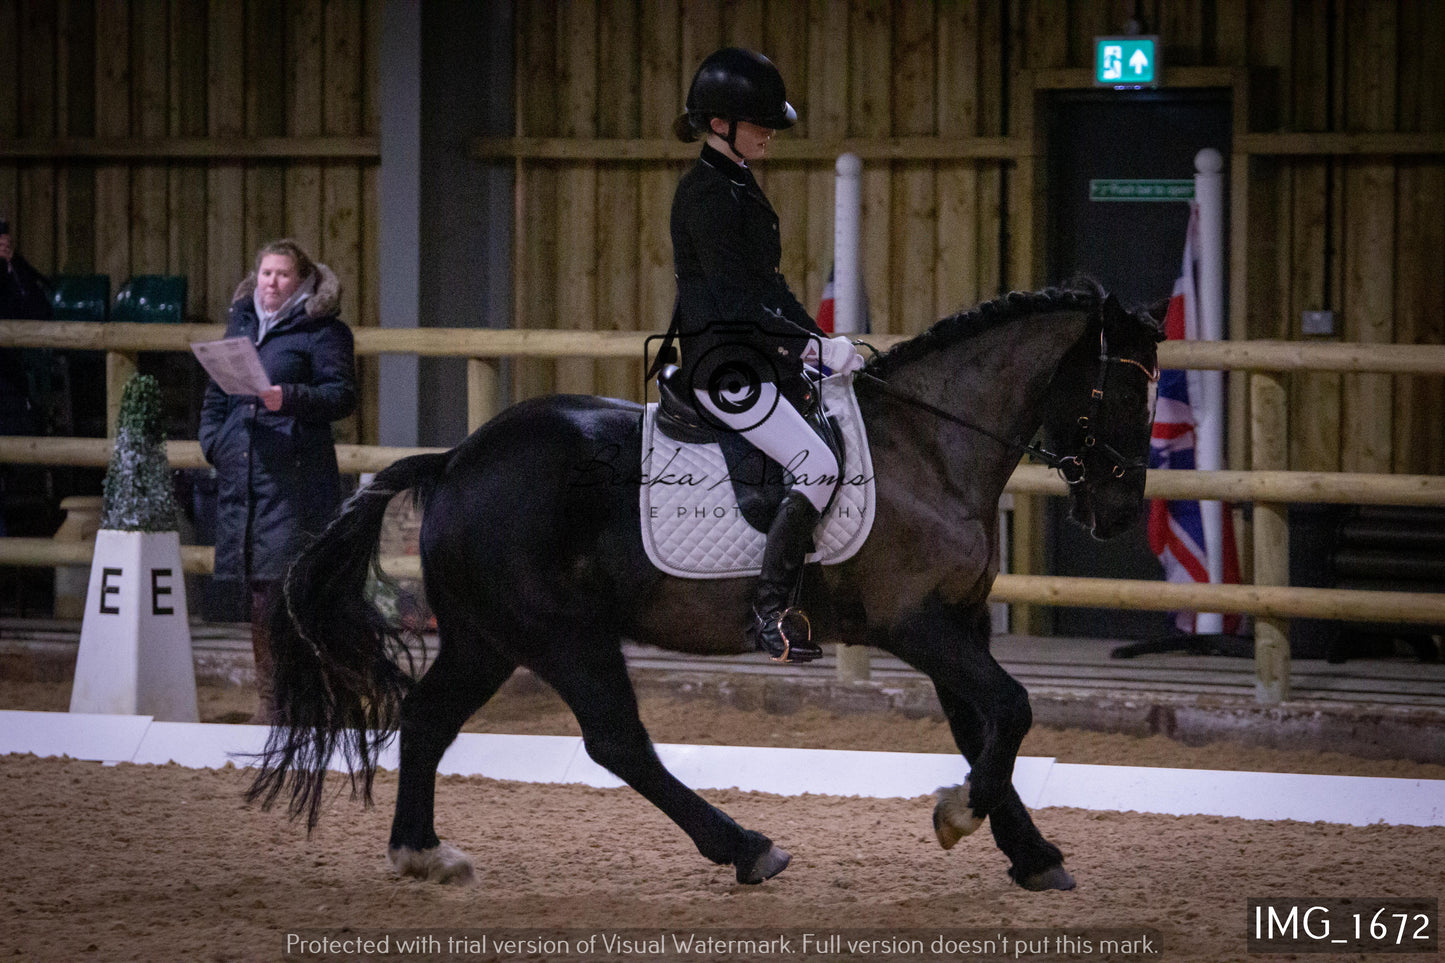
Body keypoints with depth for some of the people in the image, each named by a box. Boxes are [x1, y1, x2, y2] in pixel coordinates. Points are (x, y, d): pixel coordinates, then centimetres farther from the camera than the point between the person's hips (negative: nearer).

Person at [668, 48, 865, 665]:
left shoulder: (739, 186, 16)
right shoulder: (705, 194, -15)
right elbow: (735, 296, -21)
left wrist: (816, 341, 12)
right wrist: (816, 346, -23)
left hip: (758, 357, 10)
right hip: (723, 369, -10)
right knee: (818, 466, -20)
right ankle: (770, 614, -17)